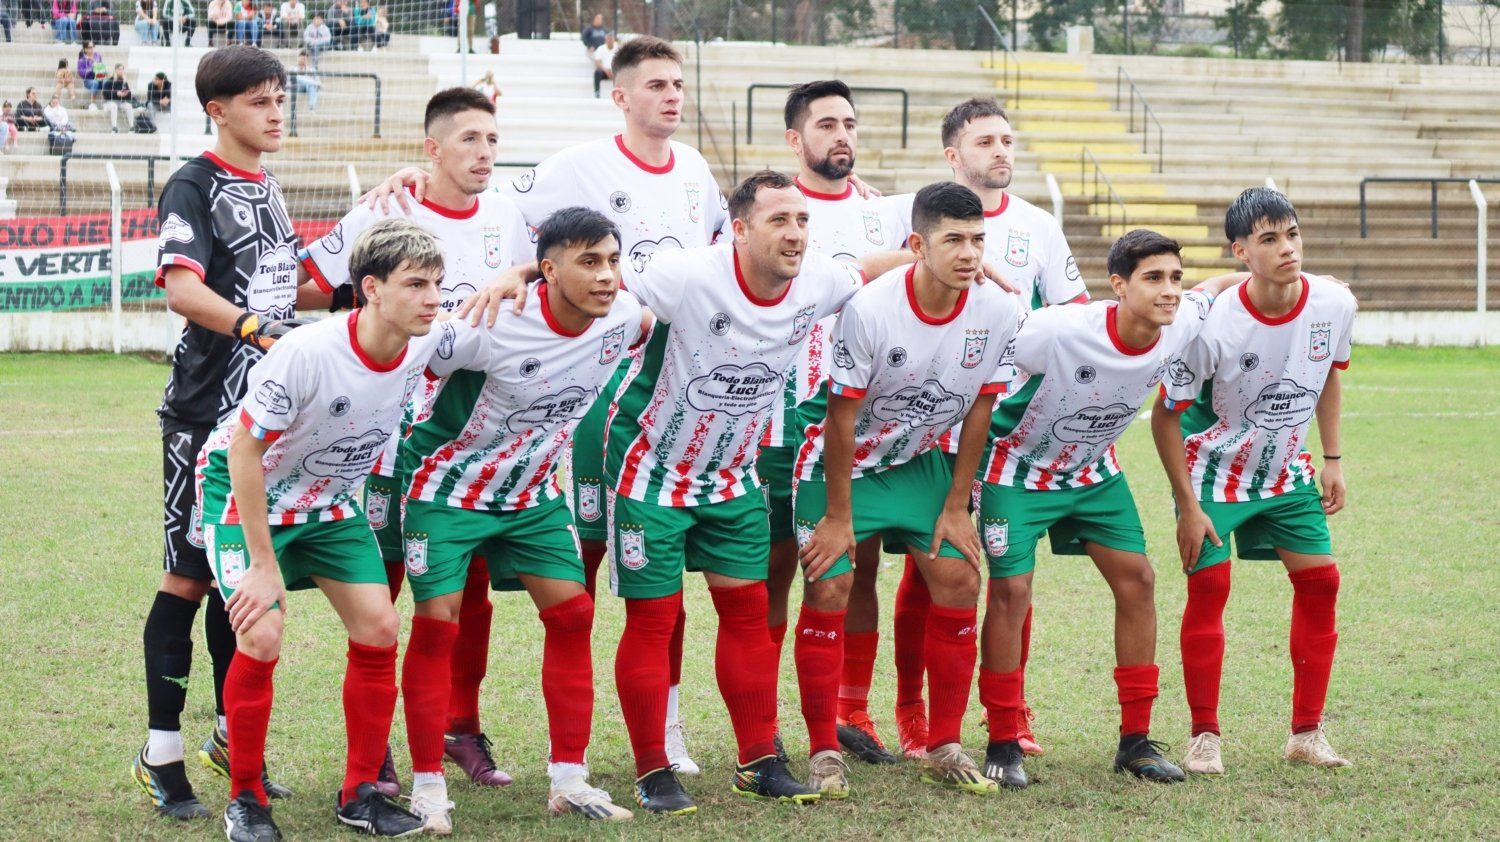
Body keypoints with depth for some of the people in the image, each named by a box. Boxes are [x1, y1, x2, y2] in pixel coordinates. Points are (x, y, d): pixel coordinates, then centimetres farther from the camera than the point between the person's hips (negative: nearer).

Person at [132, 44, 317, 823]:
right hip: (206, 414, -7)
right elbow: (183, 290, -24)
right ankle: (161, 756, 4)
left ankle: (231, 742, 22)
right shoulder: (194, 187, -10)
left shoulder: (265, 188, 15)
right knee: (190, 577, -3)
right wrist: (261, 331, -34)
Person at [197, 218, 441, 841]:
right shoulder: (305, 354, -34)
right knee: (262, 636, -19)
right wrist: (264, 563, -24)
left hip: (329, 498, 6)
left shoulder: (425, 345, -17)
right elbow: (245, 450, -26)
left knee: (379, 629, -5)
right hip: (245, 490, -6)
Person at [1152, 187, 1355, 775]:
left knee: (1319, 579, -1)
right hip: (1213, 470, -5)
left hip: (1286, 471, 5)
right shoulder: (1213, 325, -28)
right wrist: (1189, 506, -18)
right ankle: (1205, 737, 0)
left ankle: (1307, 733, 10)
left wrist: (1332, 460, 5)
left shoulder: (1334, 305, -15)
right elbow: (1165, 415, -18)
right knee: (1209, 585, -12)